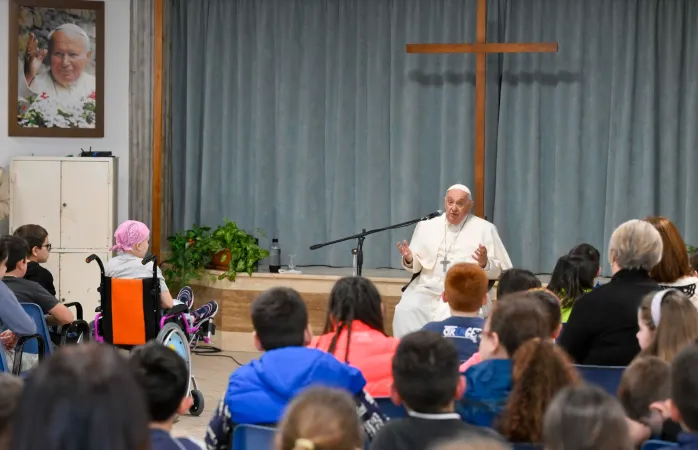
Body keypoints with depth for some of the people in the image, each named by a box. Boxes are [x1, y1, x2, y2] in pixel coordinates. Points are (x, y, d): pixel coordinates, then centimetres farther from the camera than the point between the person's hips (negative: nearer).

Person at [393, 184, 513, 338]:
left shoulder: (485, 229, 5)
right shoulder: (427, 226, 13)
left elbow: (501, 271, 4)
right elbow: (416, 265, 13)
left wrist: (485, 264, -17)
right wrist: (409, 259, -10)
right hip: (428, 288, 3)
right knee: (404, 312, -26)